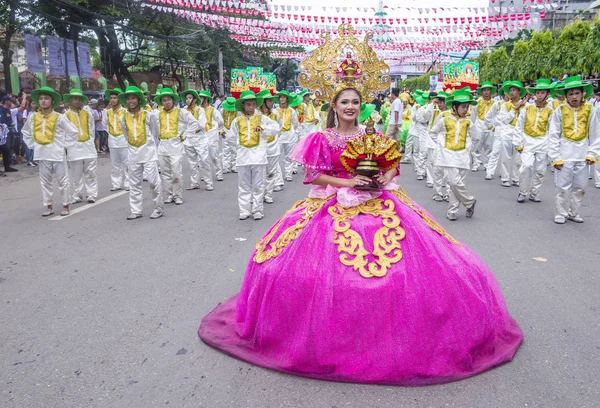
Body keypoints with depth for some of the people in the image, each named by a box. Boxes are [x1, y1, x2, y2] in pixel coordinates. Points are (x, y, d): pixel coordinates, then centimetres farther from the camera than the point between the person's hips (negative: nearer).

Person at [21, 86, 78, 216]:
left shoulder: (59, 117, -7)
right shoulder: (33, 117, 4)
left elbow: (74, 132, -2)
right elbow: (25, 132, 19)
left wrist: (65, 144, -5)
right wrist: (32, 145, 10)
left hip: (57, 154, -4)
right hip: (42, 155, 4)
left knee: (62, 181, 2)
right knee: (45, 182, 8)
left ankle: (65, 206, 11)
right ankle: (49, 207, 16)